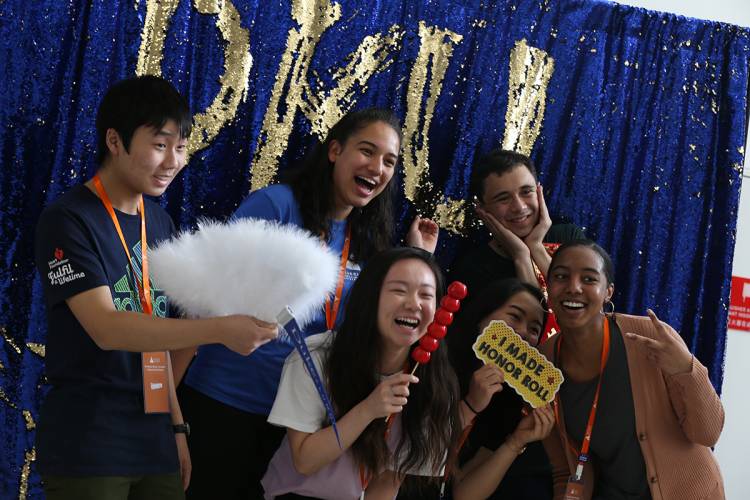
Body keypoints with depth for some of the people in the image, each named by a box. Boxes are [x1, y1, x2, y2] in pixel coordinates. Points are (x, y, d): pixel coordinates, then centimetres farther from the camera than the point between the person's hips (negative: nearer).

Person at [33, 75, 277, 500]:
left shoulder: (160, 224, 11)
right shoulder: (68, 220, -11)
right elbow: (106, 329, -22)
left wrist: (176, 426, 13)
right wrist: (219, 330, -29)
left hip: (154, 441, 6)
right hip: (86, 447, -6)